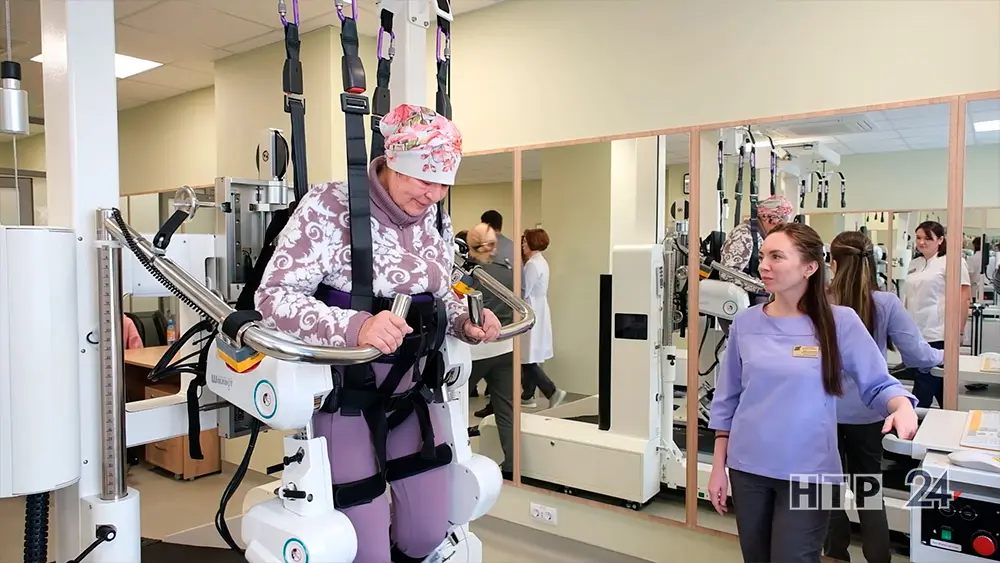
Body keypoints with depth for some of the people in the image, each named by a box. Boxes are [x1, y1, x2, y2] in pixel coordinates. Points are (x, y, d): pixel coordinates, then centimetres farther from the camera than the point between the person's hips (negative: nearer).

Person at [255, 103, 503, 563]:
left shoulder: (437, 221, 3)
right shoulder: (329, 207, -18)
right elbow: (273, 295, -23)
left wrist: (466, 323, -6)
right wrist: (355, 327, -39)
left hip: (413, 393, 6)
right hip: (346, 399, -6)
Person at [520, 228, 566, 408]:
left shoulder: (532, 264, -16)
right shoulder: (540, 261, 14)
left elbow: (524, 292, -18)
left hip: (531, 314, -10)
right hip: (537, 312, 10)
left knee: (528, 360, -6)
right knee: (528, 359, 14)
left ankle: (553, 391, -7)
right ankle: (527, 396, 21)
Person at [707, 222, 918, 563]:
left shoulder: (840, 322, -8)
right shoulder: (746, 322, -1)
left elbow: (878, 384, -1)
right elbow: (727, 400, 5)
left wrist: (903, 407, -24)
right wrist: (719, 466, 5)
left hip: (807, 472, -3)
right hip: (747, 468, 3)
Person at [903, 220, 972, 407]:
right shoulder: (914, 263, 15)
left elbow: (965, 298, -9)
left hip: (937, 337, -7)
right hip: (916, 335, 7)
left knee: (921, 393, -7)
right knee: (939, 387, 15)